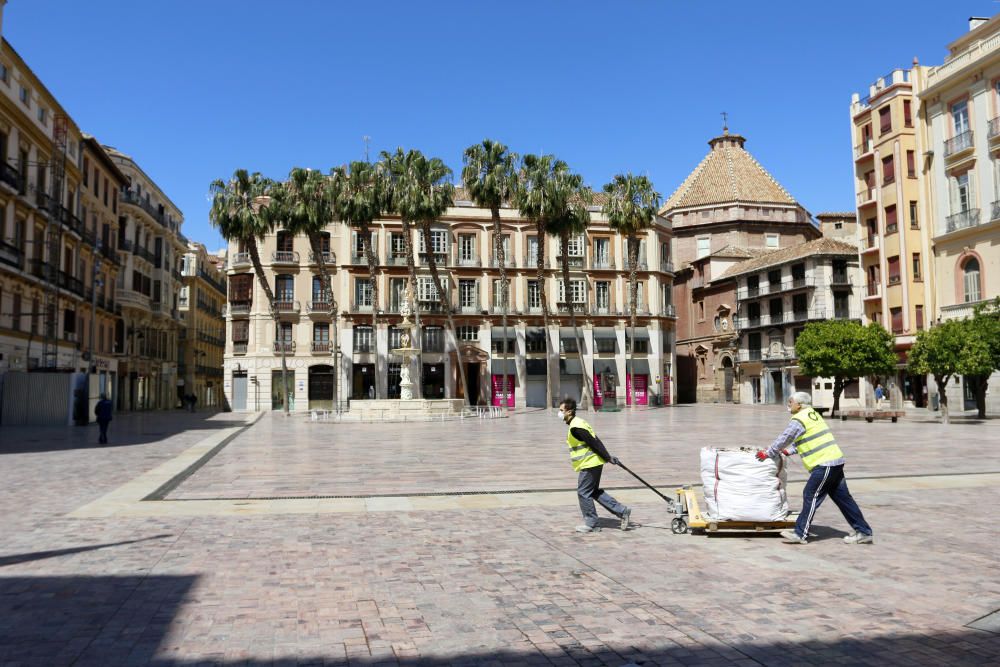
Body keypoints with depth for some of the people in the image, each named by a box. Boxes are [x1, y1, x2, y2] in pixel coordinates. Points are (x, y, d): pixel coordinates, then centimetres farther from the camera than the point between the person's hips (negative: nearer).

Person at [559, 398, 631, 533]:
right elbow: (595, 441, 14)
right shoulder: (578, 423, 14)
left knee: (583, 493, 0)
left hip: (589, 464, -10)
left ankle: (591, 524, 8)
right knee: (594, 491, 16)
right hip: (594, 462, 10)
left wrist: (608, 458, -17)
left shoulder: (575, 427, -19)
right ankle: (622, 511, 17)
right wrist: (608, 457, 13)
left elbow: (594, 442, -21)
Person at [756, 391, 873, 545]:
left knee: (811, 496, -4)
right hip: (835, 460, 9)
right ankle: (864, 532, 17)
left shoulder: (799, 420, -12)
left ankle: (801, 534, -1)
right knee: (842, 497, 13)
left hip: (824, 464, -9)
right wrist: (789, 451, 20)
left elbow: (784, 439, -7)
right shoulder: (813, 414, 17)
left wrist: (768, 454, 5)